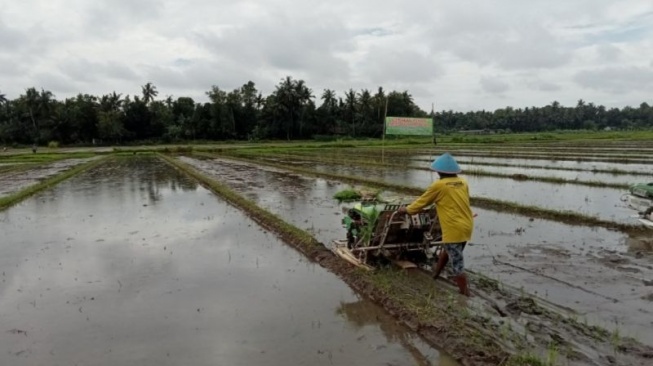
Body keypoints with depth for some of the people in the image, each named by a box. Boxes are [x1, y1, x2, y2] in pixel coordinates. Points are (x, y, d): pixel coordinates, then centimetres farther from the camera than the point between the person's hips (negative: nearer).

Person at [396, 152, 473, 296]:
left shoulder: (438, 185, -9)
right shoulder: (463, 183, 7)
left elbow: (422, 201, 2)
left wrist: (407, 209, 17)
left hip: (454, 229, -8)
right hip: (466, 226, 8)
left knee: (457, 264, 0)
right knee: (448, 250, 27)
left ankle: (465, 294, 5)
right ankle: (436, 273, 44)